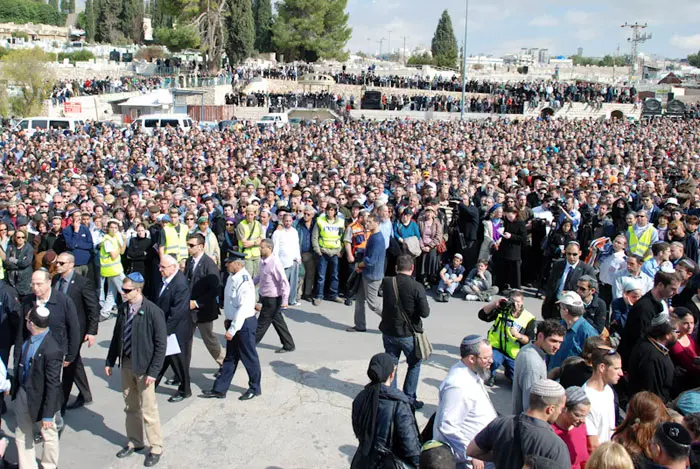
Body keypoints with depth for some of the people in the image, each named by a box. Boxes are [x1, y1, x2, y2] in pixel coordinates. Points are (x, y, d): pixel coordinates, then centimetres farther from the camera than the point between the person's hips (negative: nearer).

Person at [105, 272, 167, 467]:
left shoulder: (153, 312, -18)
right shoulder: (123, 308, 0)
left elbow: (161, 344, -15)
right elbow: (117, 336, 11)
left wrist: (153, 371, -17)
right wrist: (110, 361, 10)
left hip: (143, 366, -6)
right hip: (126, 364, 6)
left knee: (148, 410, 4)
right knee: (131, 407, 18)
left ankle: (156, 448, 19)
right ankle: (134, 442, 35)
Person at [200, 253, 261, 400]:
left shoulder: (244, 281, -24)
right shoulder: (232, 277, 4)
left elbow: (244, 308, -26)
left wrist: (232, 330, -23)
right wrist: (228, 319, 16)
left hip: (245, 323, -9)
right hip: (234, 322, 9)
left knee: (249, 357, 7)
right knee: (230, 357, 16)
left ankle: (255, 388, 24)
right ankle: (219, 389, 25)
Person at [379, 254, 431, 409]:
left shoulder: (386, 282, -9)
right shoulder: (417, 287, -20)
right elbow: (425, 313, -17)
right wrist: (427, 307, 3)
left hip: (388, 332, 3)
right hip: (408, 334, -3)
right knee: (414, 365, 17)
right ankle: (409, 399, 19)